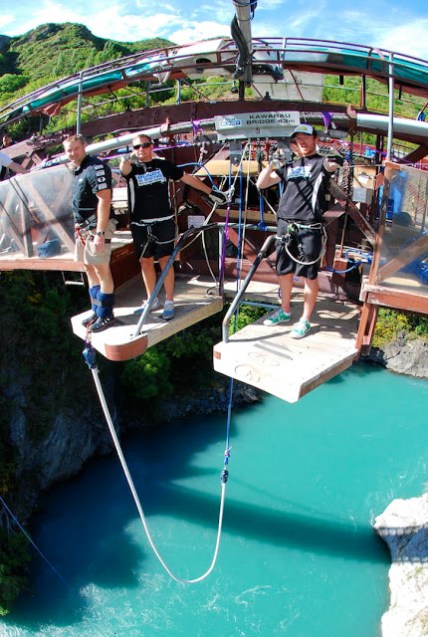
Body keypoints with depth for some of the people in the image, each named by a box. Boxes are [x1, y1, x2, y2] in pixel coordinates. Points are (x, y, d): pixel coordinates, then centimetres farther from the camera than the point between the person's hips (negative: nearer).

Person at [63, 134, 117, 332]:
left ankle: (106, 315, 5)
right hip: (83, 226, 10)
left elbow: (104, 200, -21)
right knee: (89, 268, 14)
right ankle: (97, 310, 25)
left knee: (101, 269, -4)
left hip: (97, 226, -10)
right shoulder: (78, 170, 15)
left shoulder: (96, 168, -14)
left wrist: (100, 233, -25)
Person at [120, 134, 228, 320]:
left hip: (163, 222, -1)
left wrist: (210, 191, 9)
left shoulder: (163, 164, 4)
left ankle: (169, 302, 9)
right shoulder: (132, 166, 4)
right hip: (140, 224, 2)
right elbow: (124, 169, -21)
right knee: (145, 262, 9)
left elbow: (188, 178, 9)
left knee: (165, 261, 0)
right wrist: (129, 158, -37)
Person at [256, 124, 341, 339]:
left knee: (308, 275, 0)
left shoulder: (320, 162, 3)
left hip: (309, 228, -5)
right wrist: (272, 162, 1)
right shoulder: (288, 165, 17)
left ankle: (305, 320, 11)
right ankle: (285, 311, 32)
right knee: (284, 271, 14)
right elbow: (261, 183, 13)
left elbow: (333, 165, -20)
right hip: (285, 225, 6)